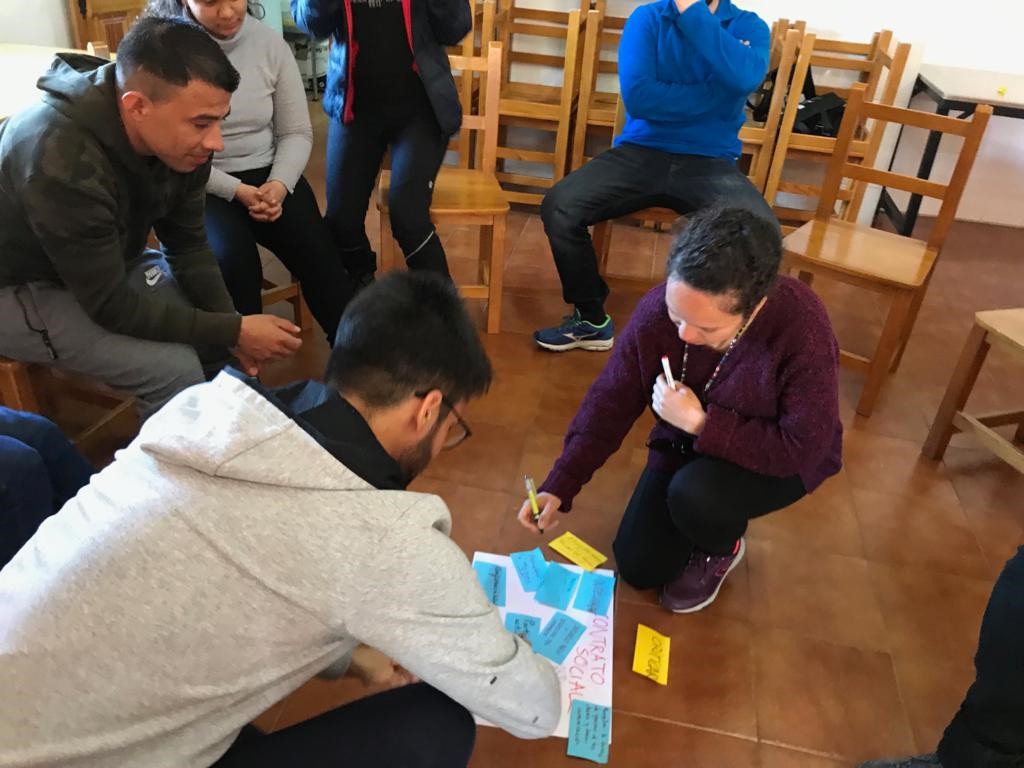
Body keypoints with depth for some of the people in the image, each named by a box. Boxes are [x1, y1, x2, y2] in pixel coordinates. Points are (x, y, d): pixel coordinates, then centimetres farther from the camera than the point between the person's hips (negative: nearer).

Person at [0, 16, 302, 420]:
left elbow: (187, 244, -3)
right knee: (173, 367, -22)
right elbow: (111, 306, -29)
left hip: (106, 264, 8)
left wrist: (232, 323, -16)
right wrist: (234, 331, -28)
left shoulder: (176, 139, -15)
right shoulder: (62, 162, -36)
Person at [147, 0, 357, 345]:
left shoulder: (269, 42, 2)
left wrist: (280, 184, -14)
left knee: (318, 252, -18)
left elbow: (297, 132, 4)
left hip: (267, 175, 3)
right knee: (231, 258, -30)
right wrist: (237, 191, -21)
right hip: (198, 184, -3)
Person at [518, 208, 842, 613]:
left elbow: (803, 448, -28)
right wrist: (559, 486, -22)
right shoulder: (657, 310, -26)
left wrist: (701, 422, -33)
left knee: (693, 494, -34)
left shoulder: (803, 333, -35)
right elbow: (610, 401, -16)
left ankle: (720, 550, 3)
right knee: (637, 567, 1)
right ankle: (713, 514, 28)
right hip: (685, 443, 4)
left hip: (781, 459, -3)